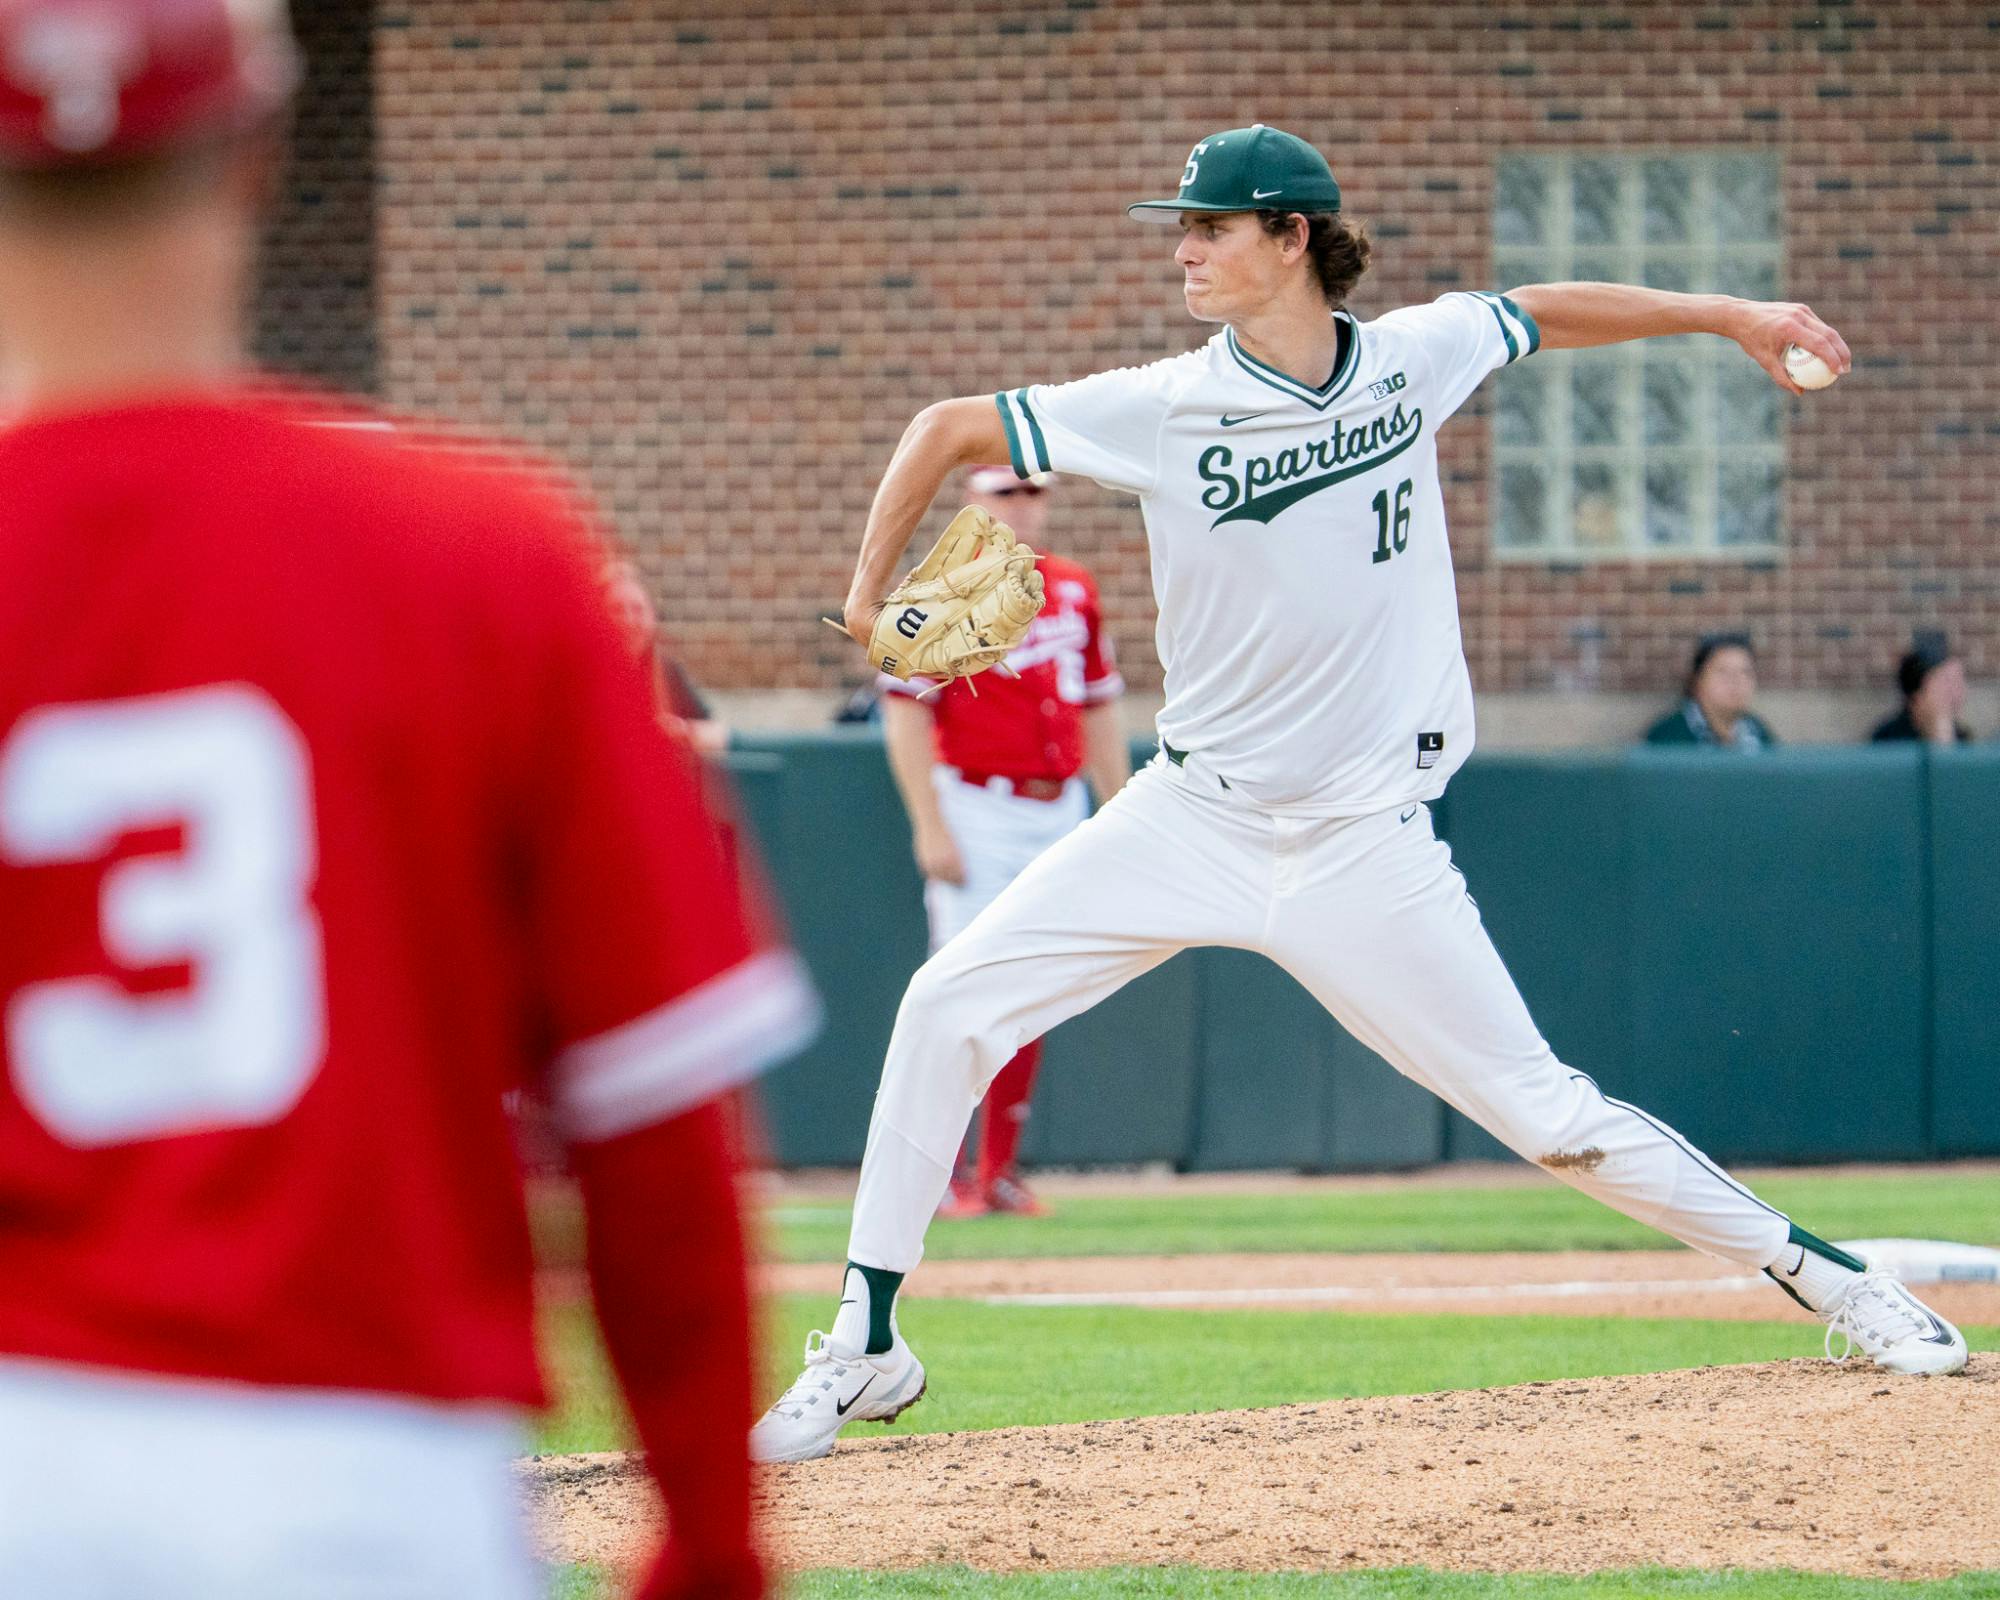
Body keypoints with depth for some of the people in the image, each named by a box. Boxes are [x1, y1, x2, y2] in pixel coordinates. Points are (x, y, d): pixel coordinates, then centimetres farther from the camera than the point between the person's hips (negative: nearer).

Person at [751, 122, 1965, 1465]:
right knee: (949, 1007, -10)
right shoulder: (1163, 410, -9)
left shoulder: (1415, 358, -4)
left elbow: (1543, 313, 16)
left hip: (1365, 842, -1)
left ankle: (1817, 1269, 10)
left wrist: (1732, 316, 14)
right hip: (1192, 822, 1)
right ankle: (868, 1348, 1)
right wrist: (870, 589, -6)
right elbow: (950, 428, 0)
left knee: (1548, 1111, -5)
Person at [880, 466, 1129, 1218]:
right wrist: (930, 829, -16)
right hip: (977, 810, -6)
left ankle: (1000, 1170, 13)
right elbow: (905, 711, -10)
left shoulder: (1074, 590, 12)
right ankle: (940, 1168, -1)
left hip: (1059, 810, 6)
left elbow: (1099, 707, 18)